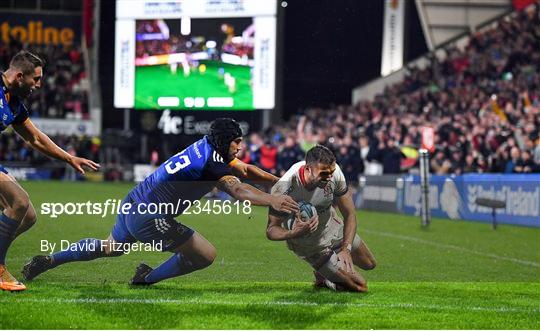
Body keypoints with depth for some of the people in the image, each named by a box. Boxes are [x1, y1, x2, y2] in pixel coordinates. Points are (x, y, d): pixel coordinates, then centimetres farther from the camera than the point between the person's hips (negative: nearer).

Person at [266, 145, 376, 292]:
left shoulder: (334, 172, -26)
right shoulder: (284, 189, -38)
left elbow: (350, 214, -15)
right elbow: (271, 229, -27)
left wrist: (346, 249, -28)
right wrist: (293, 233, -49)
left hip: (333, 227, 5)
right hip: (310, 245, -5)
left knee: (369, 264, 21)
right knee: (359, 286, -5)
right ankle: (323, 280, 23)